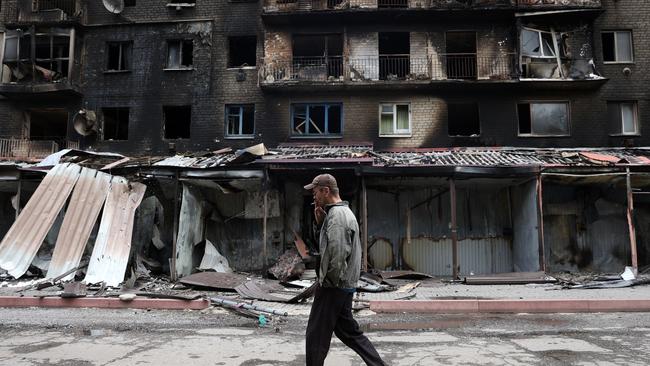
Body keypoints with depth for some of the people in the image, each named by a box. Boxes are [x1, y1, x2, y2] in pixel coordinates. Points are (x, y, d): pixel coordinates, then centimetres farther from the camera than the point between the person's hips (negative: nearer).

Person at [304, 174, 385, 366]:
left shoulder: (336, 214, -17)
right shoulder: (344, 211, 15)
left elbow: (338, 252, -26)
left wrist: (328, 281, -15)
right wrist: (320, 222, 5)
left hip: (334, 286, -10)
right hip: (345, 285, 10)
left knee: (316, 334, 3)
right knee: (348, 330, 18)